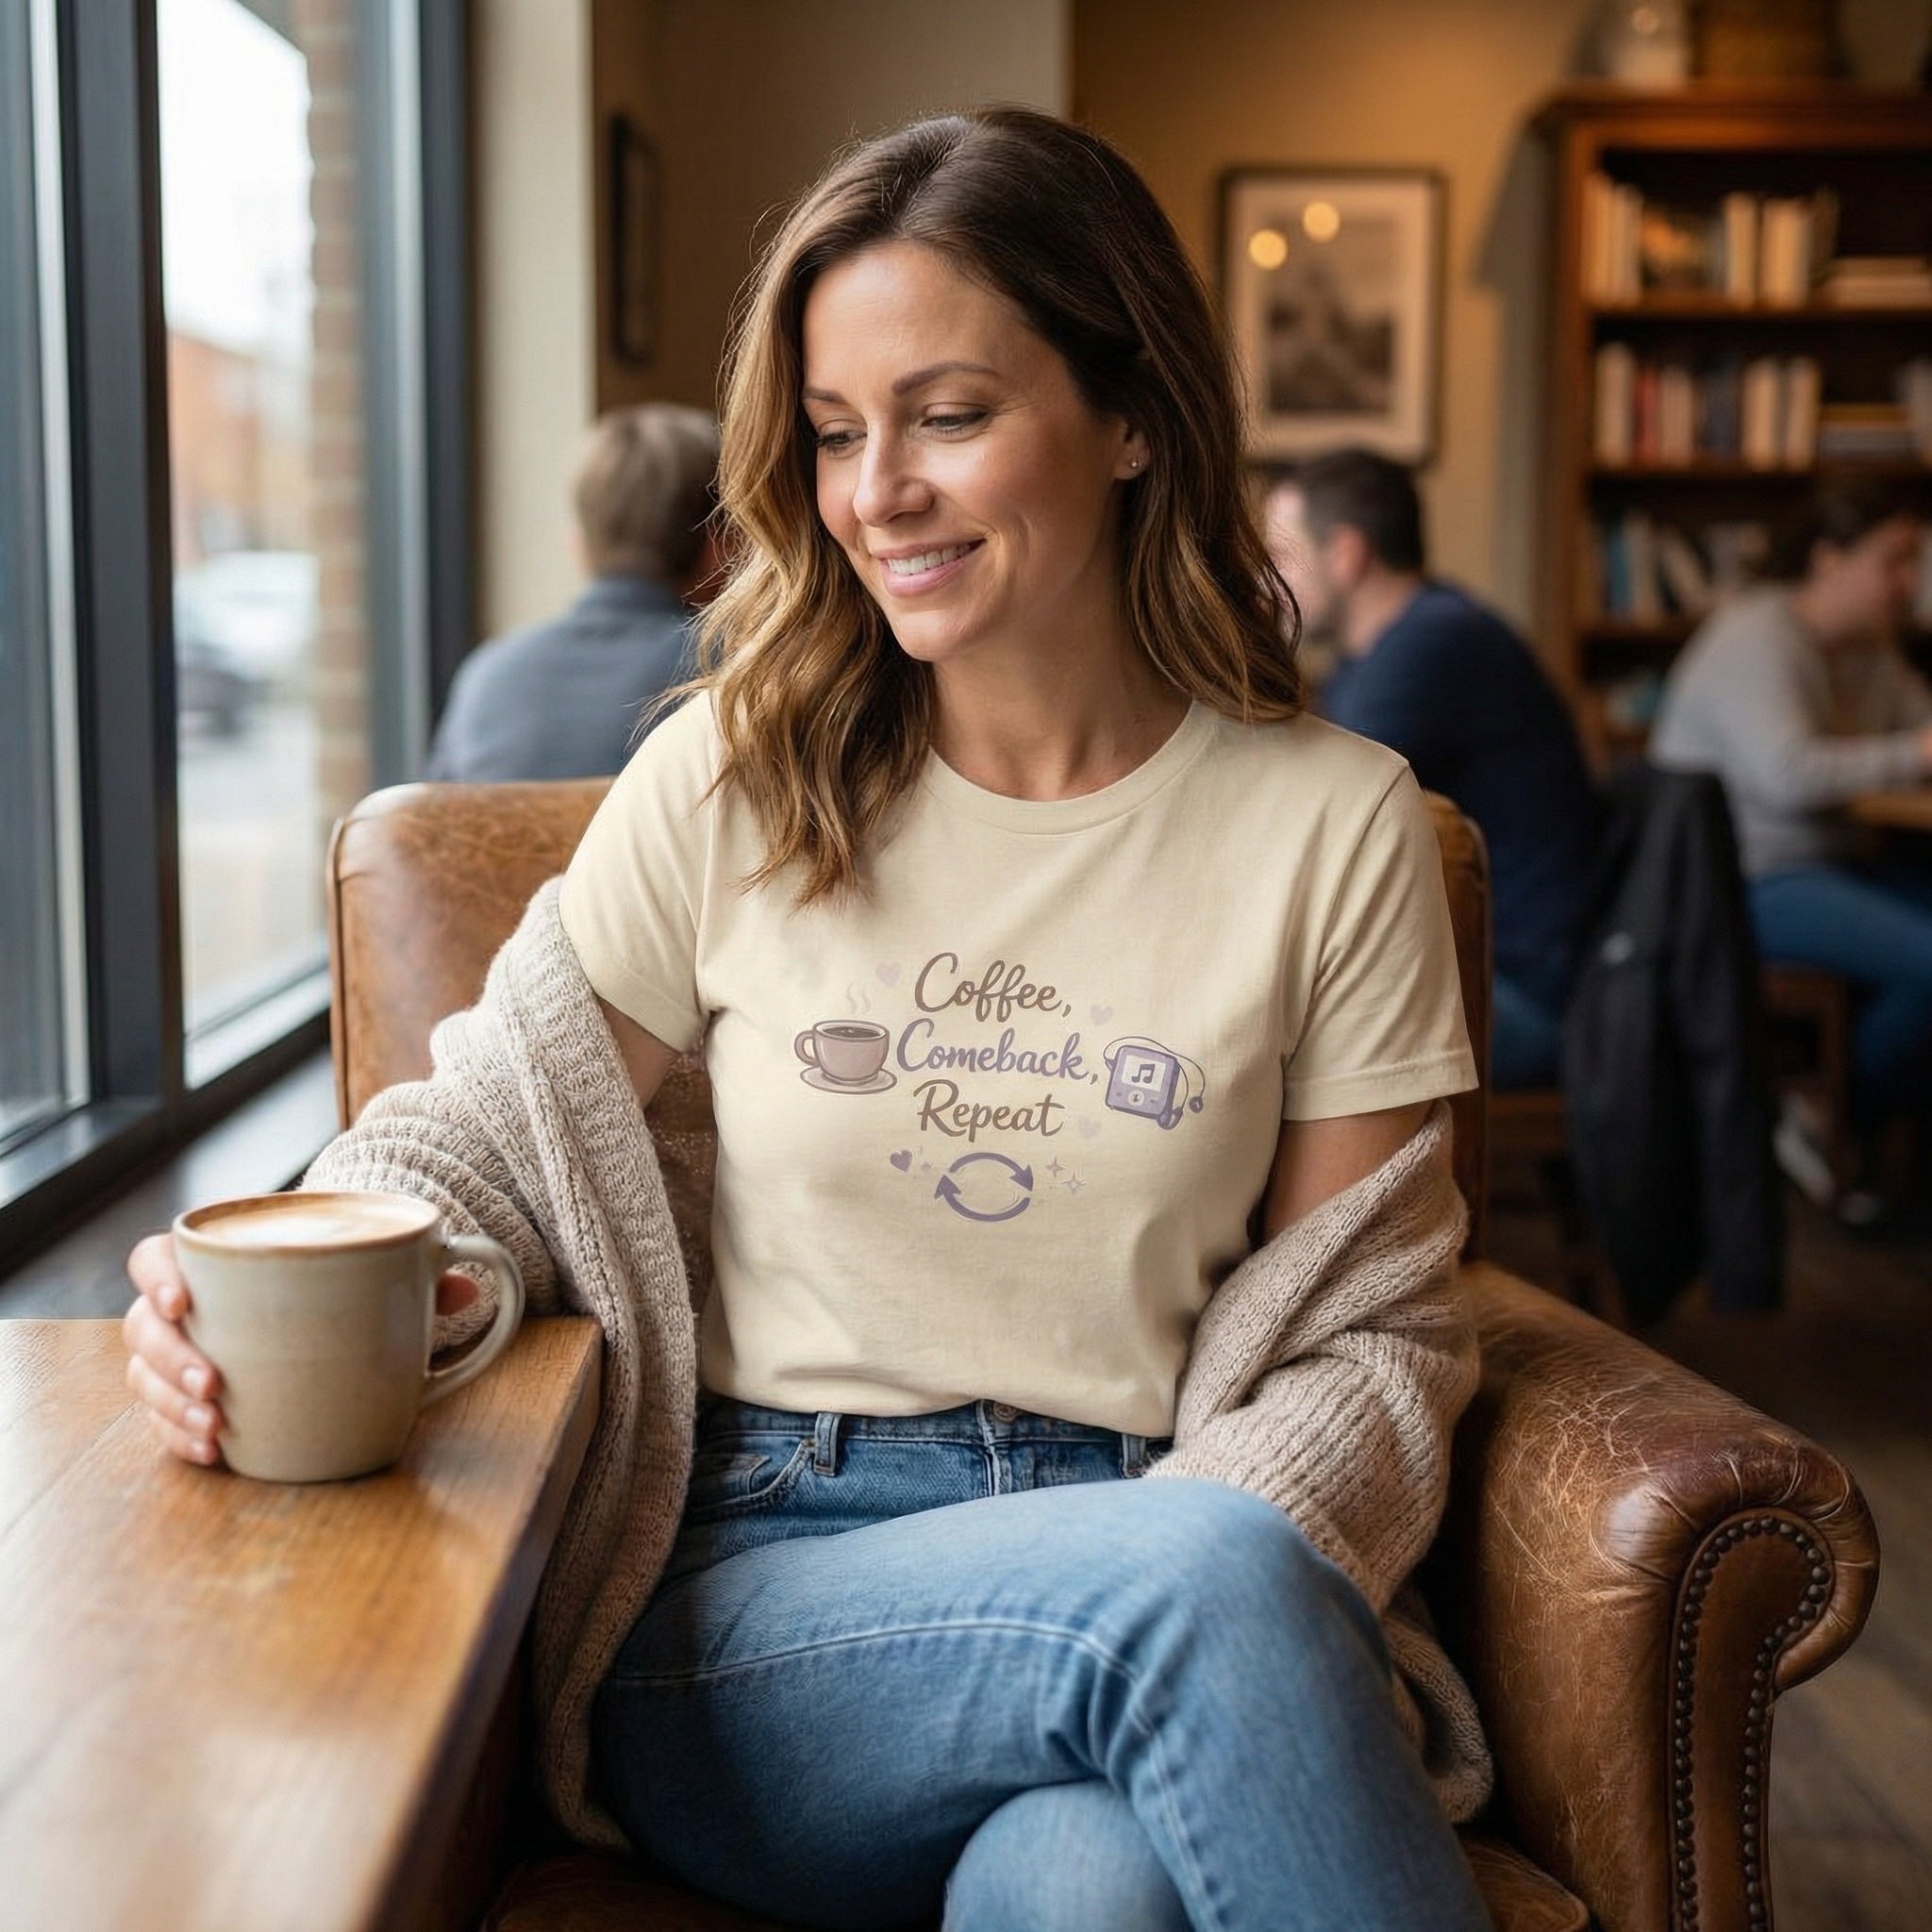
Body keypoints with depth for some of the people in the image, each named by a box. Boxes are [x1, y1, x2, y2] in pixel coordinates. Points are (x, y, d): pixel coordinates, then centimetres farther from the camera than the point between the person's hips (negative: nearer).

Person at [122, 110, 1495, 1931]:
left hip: (1167, 1578, 0)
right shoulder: (732, 783, 2)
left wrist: (1237, 1545, -16)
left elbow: (1374, 1329, 4)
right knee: (1212, 1576, -32)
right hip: (747, 1598, 0)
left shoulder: (1331, 822, 2)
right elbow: (492, 1123, 8)